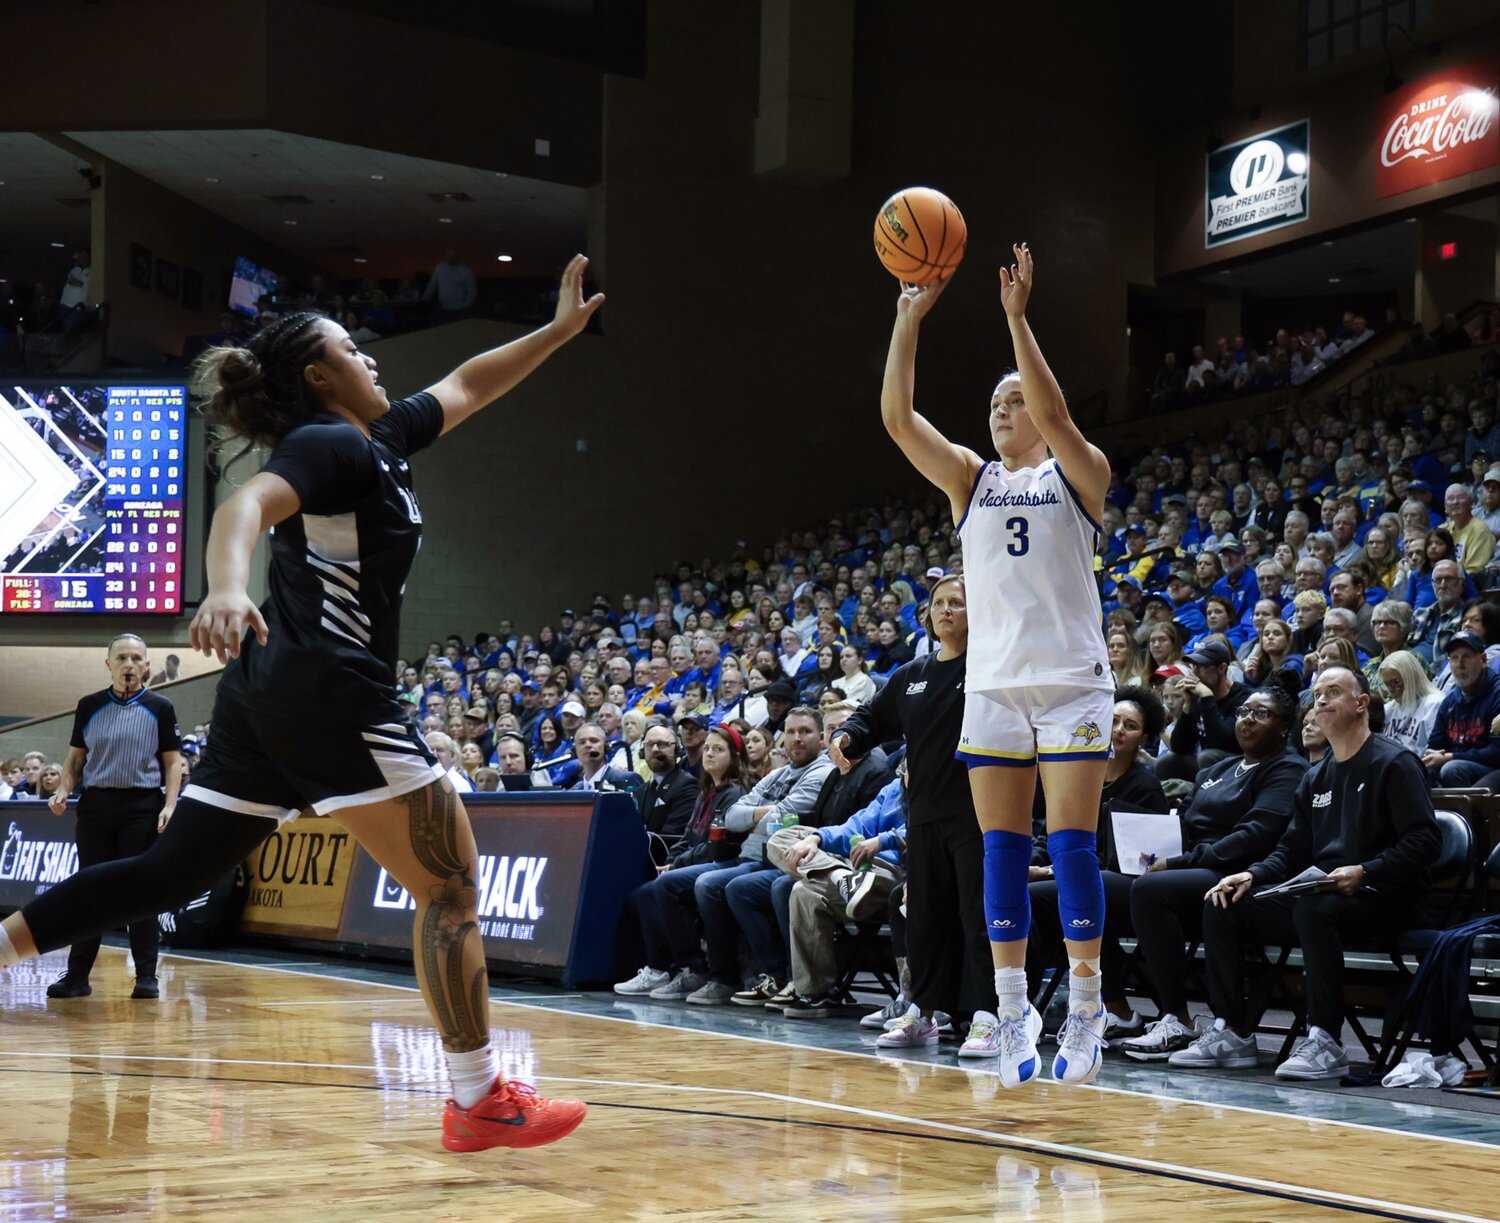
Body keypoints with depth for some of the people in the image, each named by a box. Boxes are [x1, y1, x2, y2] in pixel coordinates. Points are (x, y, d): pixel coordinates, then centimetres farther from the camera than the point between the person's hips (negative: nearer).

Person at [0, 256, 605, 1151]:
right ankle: (480, 1101, 0)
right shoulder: (328, 445, -9)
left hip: (267, 698, 10)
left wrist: (562, 329, 34)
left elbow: (464, 388, 33)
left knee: (170, 876, 9)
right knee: (452, 883, -2)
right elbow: (248, 504, -28)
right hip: (332, 696, -10)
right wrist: (227, 589, -48)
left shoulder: (376, 441, 19)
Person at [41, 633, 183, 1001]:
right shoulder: (90, 706, 8)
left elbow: (173, 761, 2)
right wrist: (63, 790, -3)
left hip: (142, 808, -2)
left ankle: (146, 977, 5)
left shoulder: (160, 708, 2)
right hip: (96, 805, 2)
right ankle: (77, 975, 9)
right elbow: (76, 757, 13)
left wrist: (169, 805, -10)